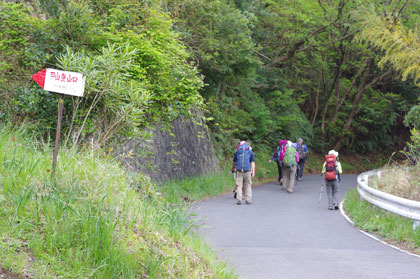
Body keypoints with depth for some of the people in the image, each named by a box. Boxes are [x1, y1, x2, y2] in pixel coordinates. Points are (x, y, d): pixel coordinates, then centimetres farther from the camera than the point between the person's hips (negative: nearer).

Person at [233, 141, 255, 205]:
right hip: (247, 171, -1)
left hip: (239, 171, 1)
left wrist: (234, 168, 41)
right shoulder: (251, 152, 9)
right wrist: (253, 172, -1)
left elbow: (234, 161, 22)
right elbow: (252, 163, 1)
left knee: (239, 185, 3)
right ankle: (248, 199, 7)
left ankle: (239, 199, -5)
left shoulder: (237, 152, 13)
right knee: (248, 185, 9)